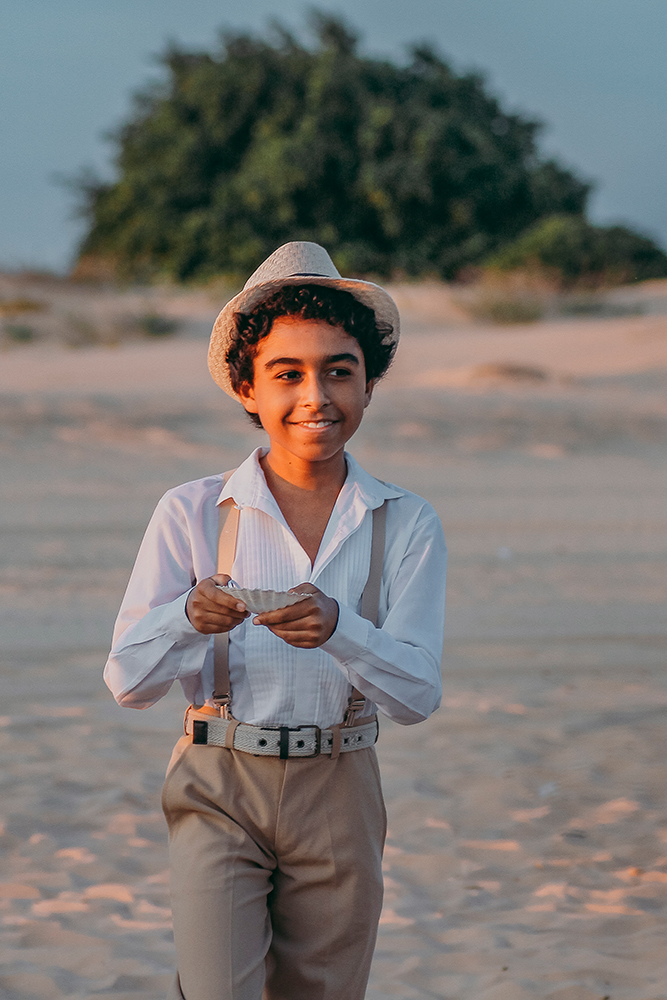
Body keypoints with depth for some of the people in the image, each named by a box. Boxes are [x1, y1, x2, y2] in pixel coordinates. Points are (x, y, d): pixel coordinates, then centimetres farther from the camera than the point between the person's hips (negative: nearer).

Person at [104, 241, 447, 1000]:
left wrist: (336, 625, -26)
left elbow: (418, 695, -6)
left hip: (338, 796, 2)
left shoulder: (406, 526, 2)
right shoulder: (192, 514, -1)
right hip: (219, 793, -2)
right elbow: (127, 681, -2)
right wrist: (191, 616, -23)